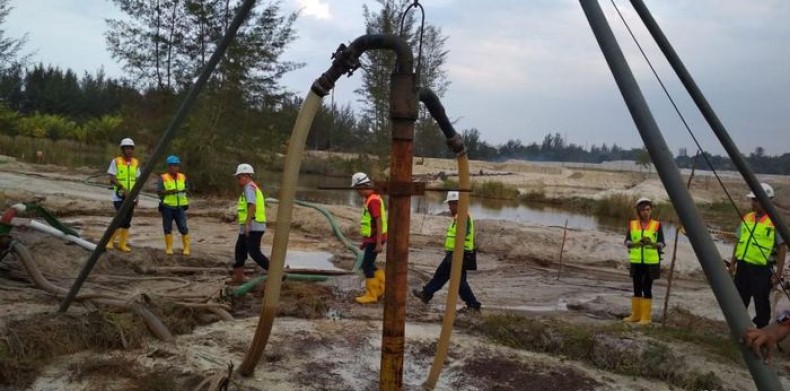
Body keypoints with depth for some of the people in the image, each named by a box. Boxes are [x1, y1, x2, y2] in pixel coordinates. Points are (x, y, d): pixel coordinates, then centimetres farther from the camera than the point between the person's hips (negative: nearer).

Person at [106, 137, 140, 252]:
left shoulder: (136, 162, 7)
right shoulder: (116, 161, -5)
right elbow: (112, 179, -9)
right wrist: (124, 189, -20)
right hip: (119, 195, -4)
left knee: (127, 221, 5)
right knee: (121, 219, -13)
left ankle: (122, 244, 13)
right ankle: (110, 241, 4)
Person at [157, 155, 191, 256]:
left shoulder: (183, 177, 9)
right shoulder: (163, 178, -3)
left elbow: (187, 188, 20)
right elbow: (159, 191, -9)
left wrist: (184, 191, -2)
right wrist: (168, 191, -24)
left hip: (180, 207, 2)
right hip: (167, 207, -2)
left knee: (183, 228, -2)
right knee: (167, 228, 6)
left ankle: (186, 248, 5)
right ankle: (169, 248, 15)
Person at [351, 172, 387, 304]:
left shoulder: (373, 200, -19)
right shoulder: (370, 199, 13)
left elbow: (379, 222, -24)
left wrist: (379, 243, -26)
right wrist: (365, 241, 22)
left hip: (375, 240, -10)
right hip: (372, 239, 10)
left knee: (366, 266, -2)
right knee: (369, 264, 16)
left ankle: (371, 295, 6)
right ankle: (382, 287, 23)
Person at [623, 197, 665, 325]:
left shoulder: (657, 225, -2)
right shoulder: (632, 224, 4)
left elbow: (662, 244, -5)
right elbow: (627, 242, -1)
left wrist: (652, 243, -25)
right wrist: (636, 243, -21)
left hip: (651, 262, -3)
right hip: (636, 262, 3)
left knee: (647, 289, 0)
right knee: (637, 289, 11)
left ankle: (646, 317, 6)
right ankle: (635, 315, 20)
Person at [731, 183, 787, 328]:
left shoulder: (775, 222, -8)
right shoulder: (747, 218, 9)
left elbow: (782, 248, -7)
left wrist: (778, 273, -11)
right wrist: (732, 263, 14)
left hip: (762, 270, -6)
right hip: (743, 266, 6)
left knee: (761, 304, 3)